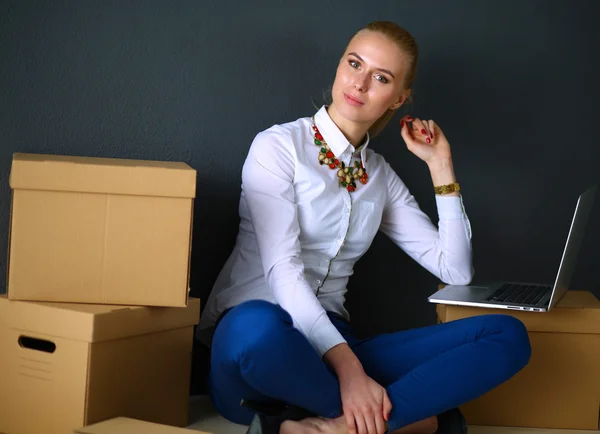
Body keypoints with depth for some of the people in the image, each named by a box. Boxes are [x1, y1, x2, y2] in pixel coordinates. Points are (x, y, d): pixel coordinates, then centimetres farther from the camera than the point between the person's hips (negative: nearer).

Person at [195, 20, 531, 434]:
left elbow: (455, 270, 10)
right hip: (255, 329, -5)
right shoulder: (278, 145, -2)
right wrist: (348, 367, -27)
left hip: (331, 340, 5)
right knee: (258, 327, -44)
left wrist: (440, 164, 7)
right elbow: (282, 268, -16)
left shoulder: (381, 175, 15)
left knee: (507, 335, -13)